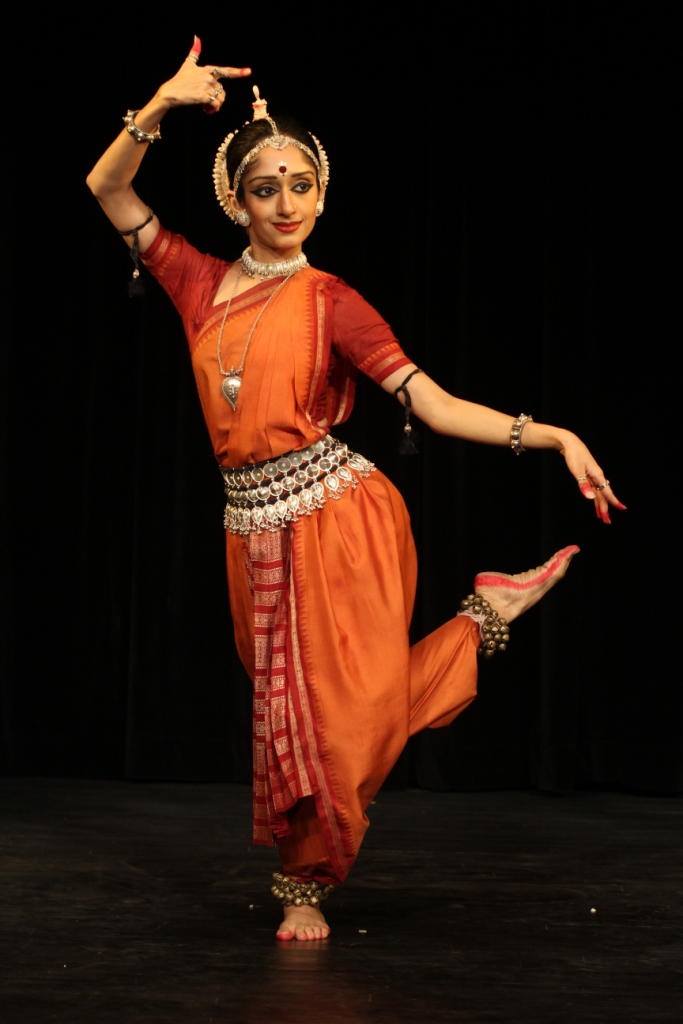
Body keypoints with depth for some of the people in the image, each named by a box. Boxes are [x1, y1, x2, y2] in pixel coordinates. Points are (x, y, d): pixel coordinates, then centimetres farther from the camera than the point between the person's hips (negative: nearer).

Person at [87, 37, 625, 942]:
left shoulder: (330, 302, 0)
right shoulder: (201, 285, 8)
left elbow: (435, 404, -7)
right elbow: (107, 188, 6)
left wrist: (552, 437, -17)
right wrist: (164, 105, -6)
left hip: (340, 516, -3)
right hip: (256, 532, 3)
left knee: (346, 713, -9)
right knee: (287, 714, 9)